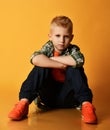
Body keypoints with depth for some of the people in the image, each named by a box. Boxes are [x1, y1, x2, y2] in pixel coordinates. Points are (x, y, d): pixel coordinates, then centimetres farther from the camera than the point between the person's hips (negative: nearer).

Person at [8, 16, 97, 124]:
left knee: (75, 69, -23)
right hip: (48, 96, 1)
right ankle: (23, 103, -26)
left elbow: (79, 60, -31)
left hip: (67, 97, 0)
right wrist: (60, 65, -25)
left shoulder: (73, 49, -3)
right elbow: (35, 59, -26)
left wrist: (52, 59, -21)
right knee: (40, 67, -22)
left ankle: (86, 104, -30)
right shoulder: (48, 47, -2)